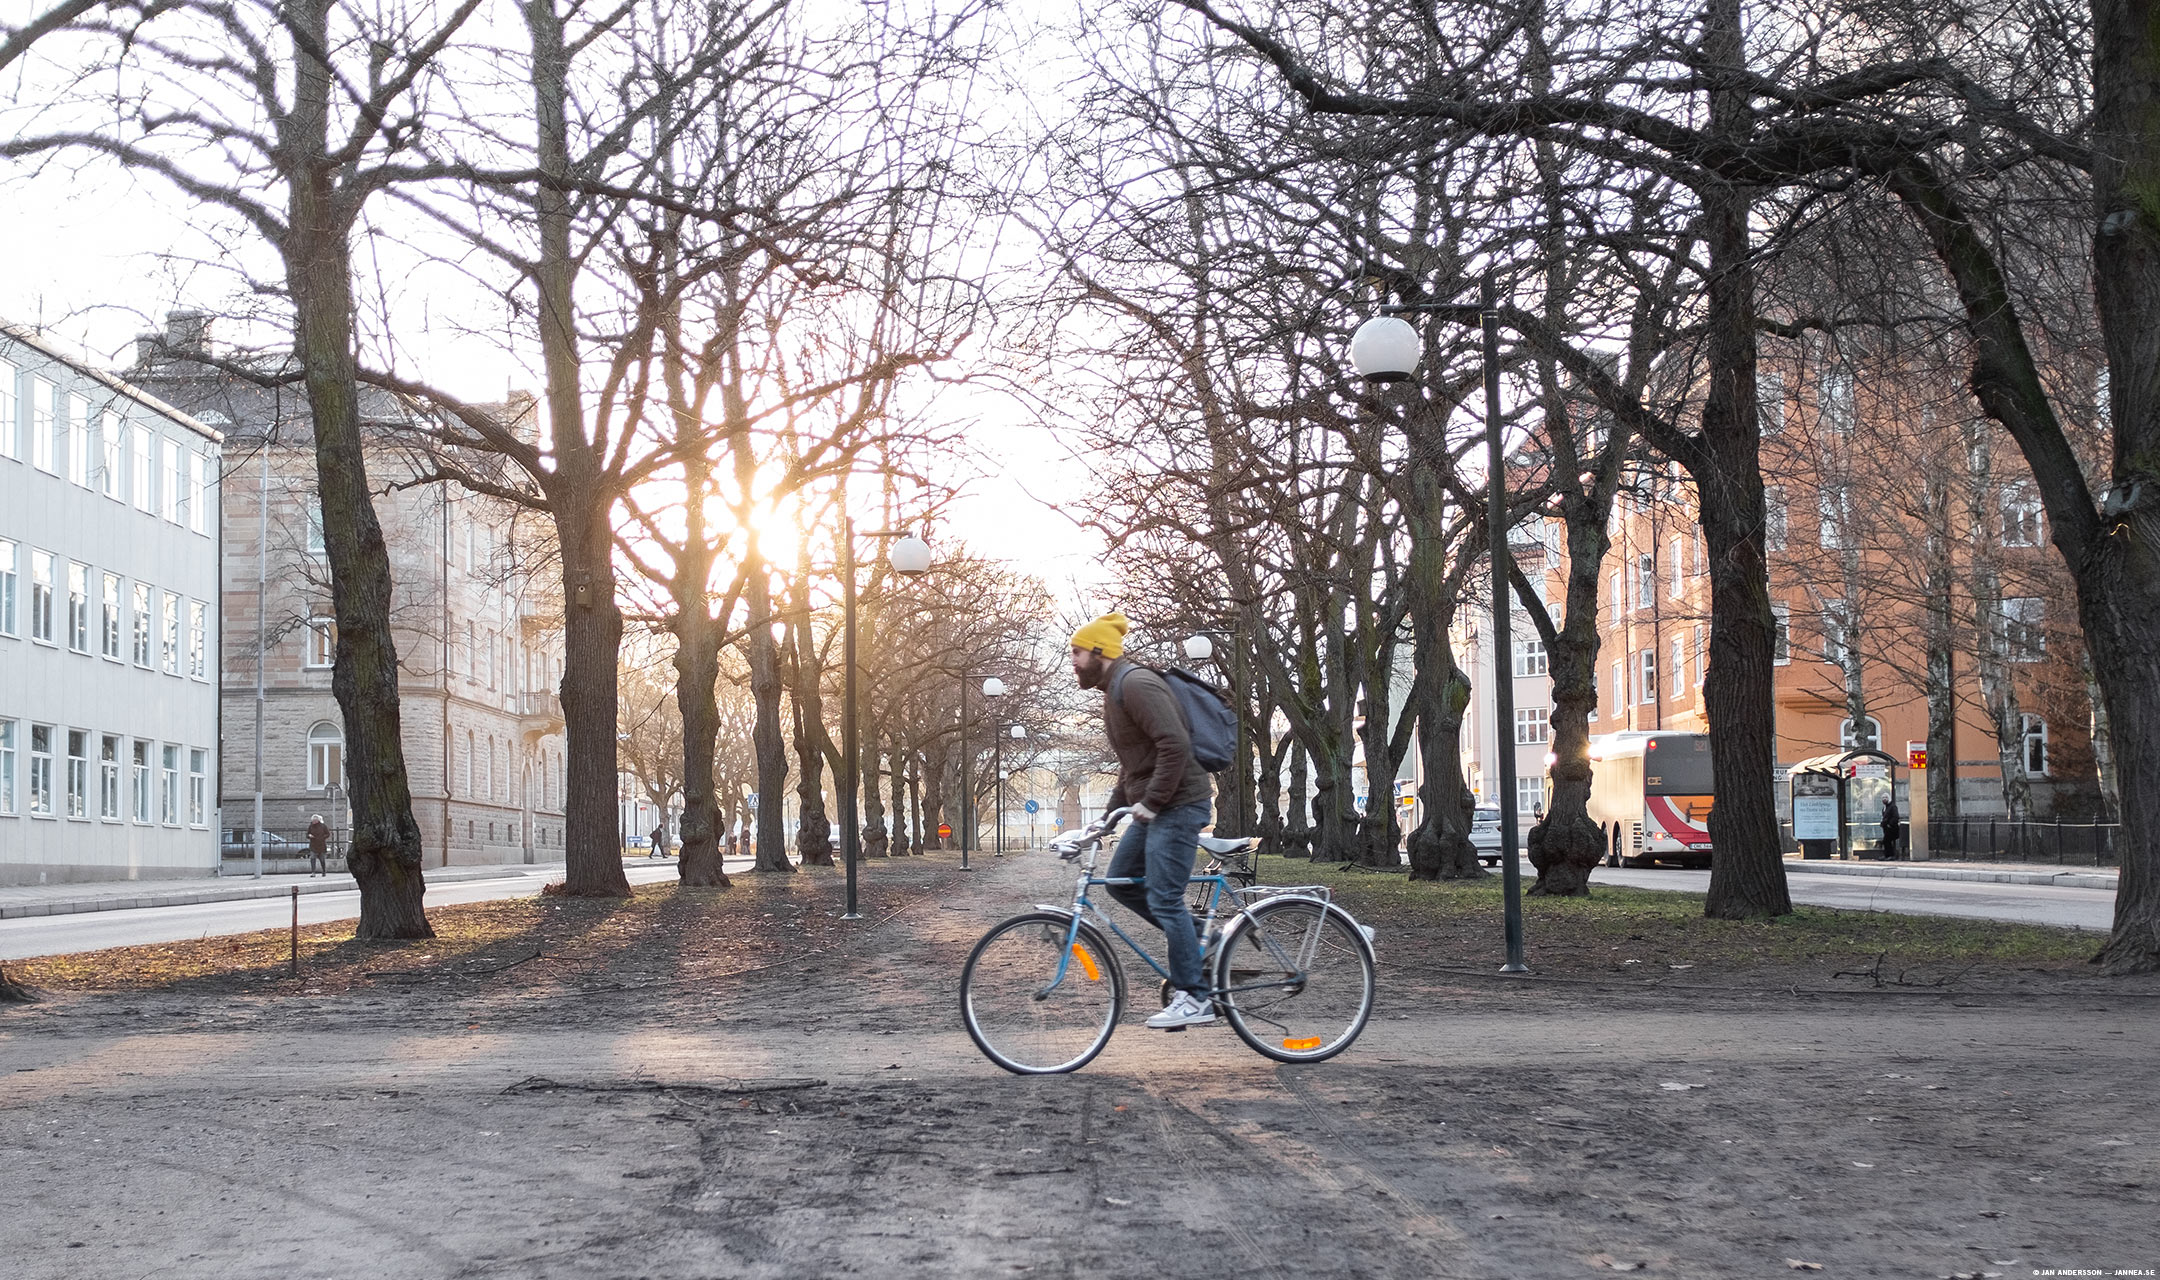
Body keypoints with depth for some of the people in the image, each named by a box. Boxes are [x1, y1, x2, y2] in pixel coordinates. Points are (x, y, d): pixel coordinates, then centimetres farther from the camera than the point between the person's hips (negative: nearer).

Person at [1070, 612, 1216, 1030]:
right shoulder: (1115, 690, 18)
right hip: (1152, 808, 11)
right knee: (1121, 880, 13)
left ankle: (1195, 999, -5)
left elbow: (1175, 745, -27)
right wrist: (1112, 813, 20)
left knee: (1163, 898, -10)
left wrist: (1151, 802, -23)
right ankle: (1198, 939, 18)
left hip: (1178, 805, -11)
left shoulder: (1136, 685, -16)